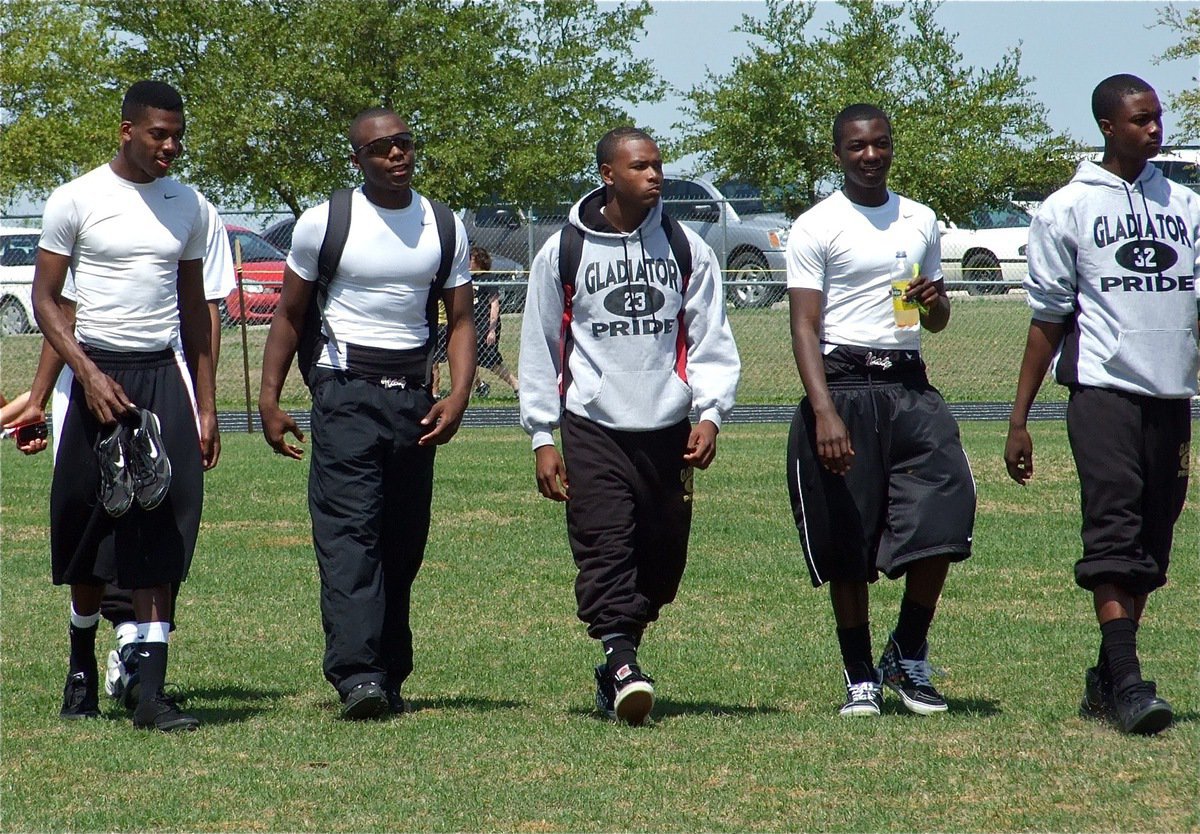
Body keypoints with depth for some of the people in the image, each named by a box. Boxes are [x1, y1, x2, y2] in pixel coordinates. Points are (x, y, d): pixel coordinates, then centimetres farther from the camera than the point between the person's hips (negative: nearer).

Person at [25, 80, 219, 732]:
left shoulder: (186, 207, 10)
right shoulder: (76, 201, -3)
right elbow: (46, 298, -1)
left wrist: (205, 405, 13)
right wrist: (88, 374, -14)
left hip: (165, 374, 2)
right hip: (99, 373, -2)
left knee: (162, 532, -8)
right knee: (90, 526, 6)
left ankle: (151, 690, -10)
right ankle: (82, 667, 28)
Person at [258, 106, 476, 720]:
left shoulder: (444, 228, 9)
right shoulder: (324, 223, 1)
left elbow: (460, 319, 10)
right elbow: (290, 313, 8)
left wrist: (458, 395, -6)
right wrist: (269, 399, 0)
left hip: (413, 395, 4)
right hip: (346, 391, -4)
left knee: (404, 542, 5)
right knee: (350, 531, -15)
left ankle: (389, 675, 13)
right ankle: (356, 674, -24)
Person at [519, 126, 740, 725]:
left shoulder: (686, 250, 8)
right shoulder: (564, 251, 4)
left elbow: (710, 339, 10)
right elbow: (539, 349, 8)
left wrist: (710, 412, -4)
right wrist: (542, 438, 4)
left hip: (667, 430, 2)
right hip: (592, 429, -2)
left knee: (661, 558, 4)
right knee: (605, 549, -16)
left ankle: (619, 666, 17)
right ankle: (622, 665, -23)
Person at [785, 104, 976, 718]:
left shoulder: (921, 222, 16)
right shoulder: (816, 228, -1)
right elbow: (804, 327, -8)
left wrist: (933, 303, 0)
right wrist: (824, 412, -20)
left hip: (909, 386, 4)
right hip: (843, 385, -4)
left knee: (945, 511, -11)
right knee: (848, 546, 0)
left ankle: (908, 656, 7)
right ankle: (860, 678, 11)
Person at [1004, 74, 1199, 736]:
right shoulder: (1067, 210, 5)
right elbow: (1048, 319, 5)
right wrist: (1018, 421, 2)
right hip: (1104, 389, -4)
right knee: (1115, 535, -15)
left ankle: (1105, 681, 14)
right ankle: (1127, 684, -22)